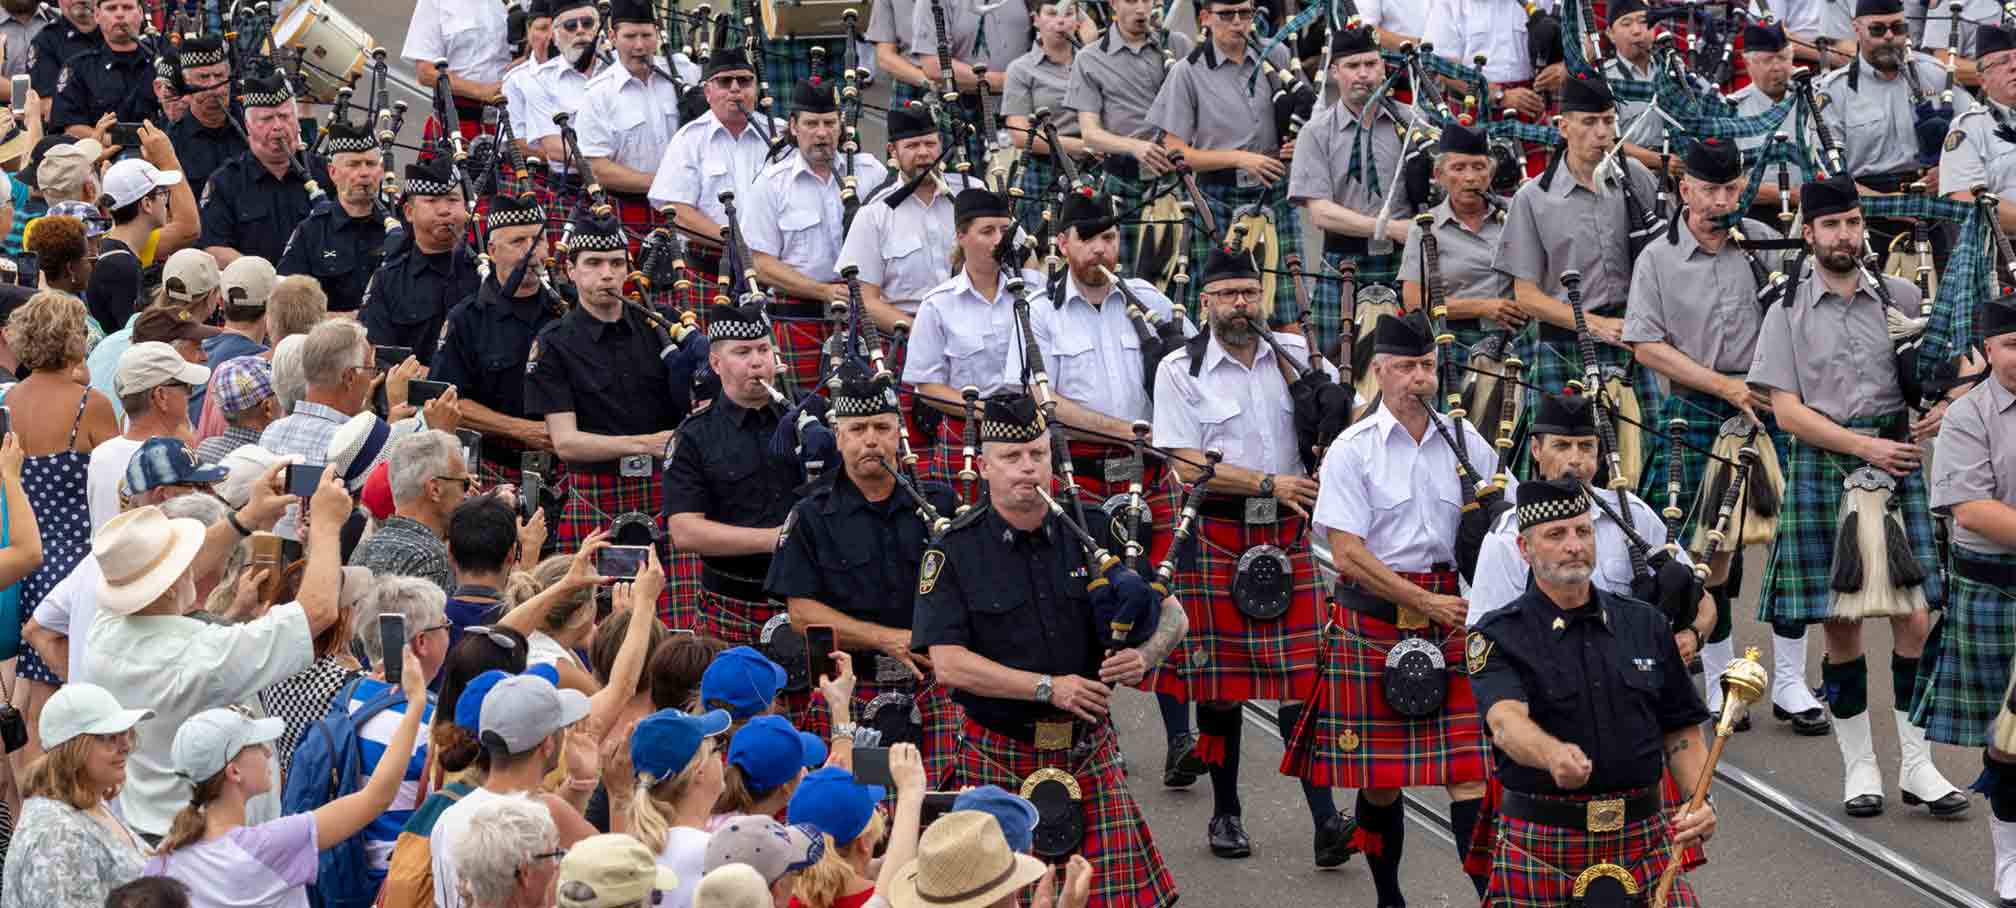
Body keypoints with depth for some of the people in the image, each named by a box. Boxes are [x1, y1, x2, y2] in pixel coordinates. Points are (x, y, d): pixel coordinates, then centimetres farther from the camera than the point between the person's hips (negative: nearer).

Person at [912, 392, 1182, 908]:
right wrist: (1049, 687, -17)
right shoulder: (954, 552, -4)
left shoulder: (1092, 533, 5)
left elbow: (1172, 613, 9)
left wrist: (1145, 655, -14)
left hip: (1088, 752, 2)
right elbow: (948, 664, -13)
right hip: (998, 758, -2)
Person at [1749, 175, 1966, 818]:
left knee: (1913, 618, -5)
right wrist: (1864, 446, -13)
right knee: (1840, 626, 2)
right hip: (1822, 471, -1)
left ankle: (1916, 765, 3)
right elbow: (1787, 410, -4)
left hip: (1896, 464, 1)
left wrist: (1945, 406, -5)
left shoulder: (1900, 297, 8)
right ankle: (1859, 766, 13)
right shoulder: (1788, 312, 3)